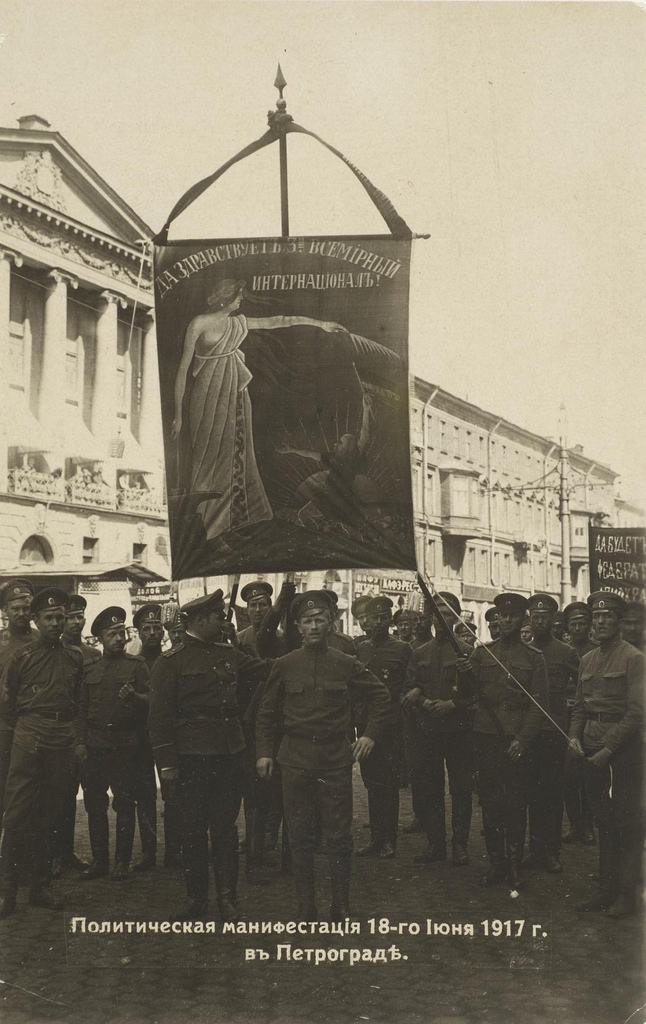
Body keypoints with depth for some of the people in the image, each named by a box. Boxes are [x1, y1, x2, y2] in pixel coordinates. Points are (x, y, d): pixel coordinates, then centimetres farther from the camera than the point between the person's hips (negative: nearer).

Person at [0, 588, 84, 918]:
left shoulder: (75, 658, 11)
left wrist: (75, 734, 13)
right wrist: (28, 728, 9)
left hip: (63, 745, 3)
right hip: (28, 742, -3)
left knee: (49, 816, 9)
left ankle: (39, 887, 18)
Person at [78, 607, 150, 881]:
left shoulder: (136, 664, 2)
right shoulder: (89, 669, 11)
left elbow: (150, 699, -2)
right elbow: (82, 708, 13)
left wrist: (134, 696, -23)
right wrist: (82, 742, 6)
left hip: (125, 745, -3)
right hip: (95, 745, 3)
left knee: (124, 804, 1)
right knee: (94, 804, 5)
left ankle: (122, 861, 10)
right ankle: (99, 859, 16)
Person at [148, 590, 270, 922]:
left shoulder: (230, 654, 10)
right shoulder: (171, 661, -5)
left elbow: (266, 670, 24)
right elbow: (160, 714, -8)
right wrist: (166, 763, -10)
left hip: (229, 755, 4)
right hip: (192, 756, -4)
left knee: (225, 827, 8)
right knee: (193, 829, 6)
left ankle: (227, 898, 17)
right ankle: (197, 898, 19)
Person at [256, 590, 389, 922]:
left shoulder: (347, 665, 1)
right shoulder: (284, 665, 3)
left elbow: (381, 696, 12)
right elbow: (266, 713, 10)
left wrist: (370, 735, 6)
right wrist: (263, 752, 4)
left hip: (336, 759, -1)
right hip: (296, 761, 1)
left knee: (338, 838, 3)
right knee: (301, 837, 6)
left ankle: (342, 907, 17)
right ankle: (306, 909, 17)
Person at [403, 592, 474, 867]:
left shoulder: (467, 652, 1)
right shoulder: (420, 653, 12)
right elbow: (409, 690, 8)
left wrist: (451, 705, -16)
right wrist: (425, 702, -10)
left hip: (459, 730, -3)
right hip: (427, 729, 3)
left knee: (461, 790, 1)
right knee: (428, 789, 6)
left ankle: (460, 845, 11)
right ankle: (435, 844, 16)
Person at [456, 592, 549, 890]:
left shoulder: (534, 658, 4)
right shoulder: (481, 653, 9)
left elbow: (539, 703, -1)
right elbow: (466, 694, 7)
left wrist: (523, 740, -11)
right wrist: (464, 675, -15)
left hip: (516, 740, -2)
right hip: (485, 738, 2)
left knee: (515, 804, 2)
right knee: (489, 801, 6)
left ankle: (514, 866, 12)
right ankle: (496, 862, 16)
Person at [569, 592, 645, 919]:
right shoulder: (587, 660, 13)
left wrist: (609, 749, -17)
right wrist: (575, 736, 0)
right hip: (592, 749, 6)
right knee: (603, 821, 12)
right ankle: (606, 890, 20)